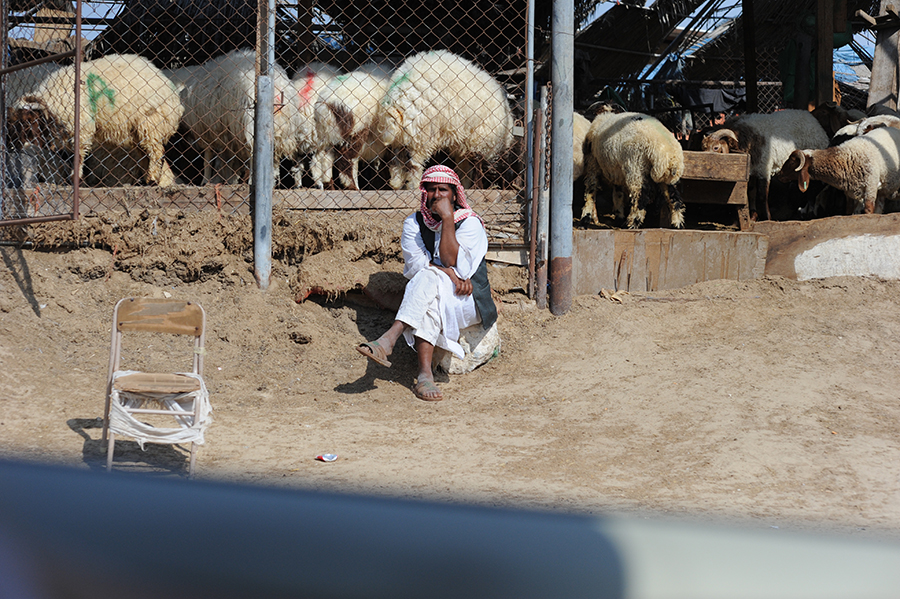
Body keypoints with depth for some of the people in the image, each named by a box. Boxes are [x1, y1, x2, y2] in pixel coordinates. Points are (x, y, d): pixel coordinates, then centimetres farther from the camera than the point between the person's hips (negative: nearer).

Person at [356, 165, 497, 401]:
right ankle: (424, 374, -49)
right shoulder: (414, 223, 7)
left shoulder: (469, 222, -3)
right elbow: (415, 264, -6)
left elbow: (454, 264, -18)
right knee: (429, 303, -36)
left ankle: (389, 339, -50)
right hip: (428, 295, 3)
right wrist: (449, 273, -22)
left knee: (429, 278, -35)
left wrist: (448, 219, -20)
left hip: (469, 301, -3)